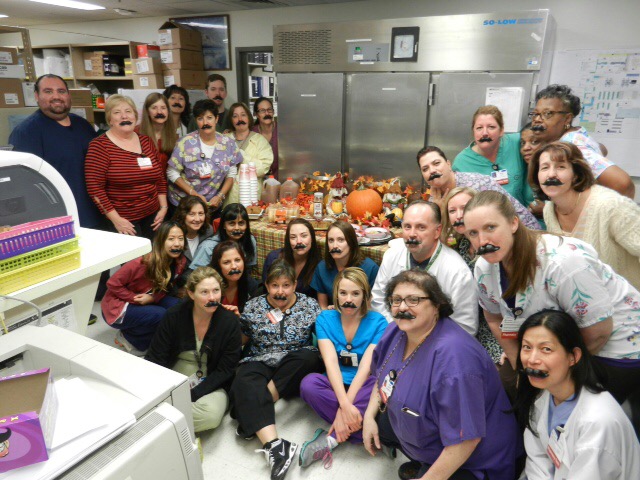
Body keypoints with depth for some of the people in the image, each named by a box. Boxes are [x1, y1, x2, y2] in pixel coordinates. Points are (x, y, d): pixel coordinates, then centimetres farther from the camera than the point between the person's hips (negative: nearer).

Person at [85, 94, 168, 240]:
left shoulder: (146, 141, 7)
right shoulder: (99, 146, -8)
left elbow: (160, 177, 13)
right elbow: (95, 187, -12)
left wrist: (163, 207, 6)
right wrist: (115, 219, -15)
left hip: (152, 215, 5)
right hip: (123, 220, -5)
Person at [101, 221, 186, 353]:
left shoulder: (180, 262, -11)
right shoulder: (145, 262, -29)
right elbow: (113, 284, -19)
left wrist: (153, 298, -17)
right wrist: (136, 298, -21)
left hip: (148, 302, 6)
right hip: (117, 308, -6)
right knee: (163, 316, -27)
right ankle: (127, 336, 1)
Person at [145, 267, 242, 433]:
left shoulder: (230, 323, -12)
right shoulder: (174, 315, -9)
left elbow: (225, 370, -10)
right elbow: (155, 358, -4)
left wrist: (192, 396, -20)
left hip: (210, 384, 0)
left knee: (211, 414, -33)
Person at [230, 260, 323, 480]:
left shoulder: (310, 306, 3)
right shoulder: (253, 306, 6)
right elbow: (240, 340, 12)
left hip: (295, 369, 0)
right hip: (259, 362, 0)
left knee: (309, 357, -33)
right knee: (245, 384, -32)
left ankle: (251, 417, -28)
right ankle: (274, 445, -44)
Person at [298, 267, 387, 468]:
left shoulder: (378, 322, -10)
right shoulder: (325, 319, -6)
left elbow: (366, 367, -19)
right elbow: (331, 362, -18)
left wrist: (345, 407, -30)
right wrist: (344, 404, -32)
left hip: (363, 388, -1)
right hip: (335, 386, 2)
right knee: (309, 383, -31)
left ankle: (331, 438, -26)